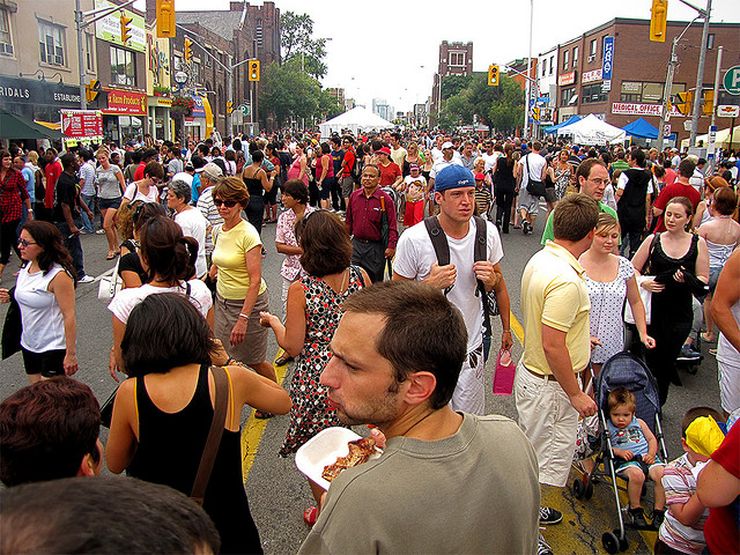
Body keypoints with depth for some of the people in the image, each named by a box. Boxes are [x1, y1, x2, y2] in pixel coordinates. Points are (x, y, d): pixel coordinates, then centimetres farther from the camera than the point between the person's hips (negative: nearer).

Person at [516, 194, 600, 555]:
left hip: (532, 372, 9)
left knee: (533, 452, 25)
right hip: (550, 385, -9)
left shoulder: (540, 259, 1)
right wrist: (575, 394, -19)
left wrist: (576, 336, 29)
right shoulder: (566, 280, -29)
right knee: (543, 458, 8)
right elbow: (552, 345, -29)